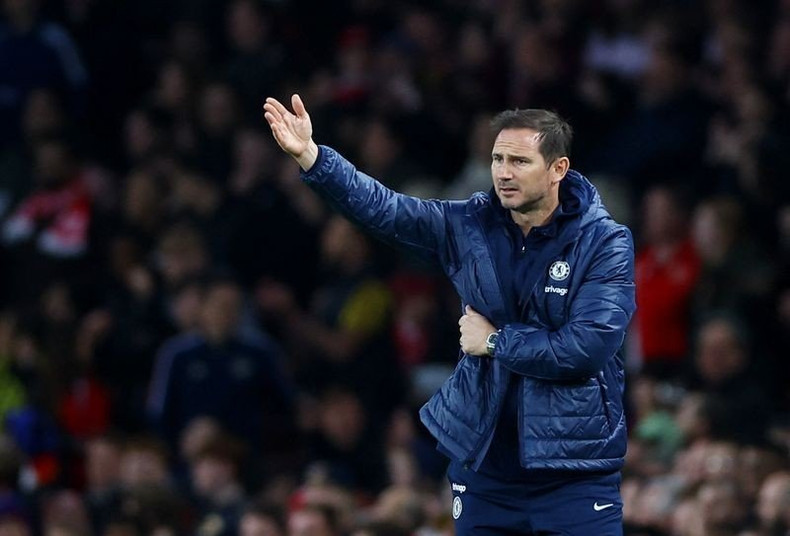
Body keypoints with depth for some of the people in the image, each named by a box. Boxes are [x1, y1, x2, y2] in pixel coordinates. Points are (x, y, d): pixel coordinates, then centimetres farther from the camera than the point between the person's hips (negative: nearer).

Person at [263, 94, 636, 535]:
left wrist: (495, 341, -9)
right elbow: (385, 209, -5)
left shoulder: (605, 243, -9)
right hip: (484, 465, 4)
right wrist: (310, 156, -18)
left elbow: (588, 346, -19)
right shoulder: (472, 225, 5)